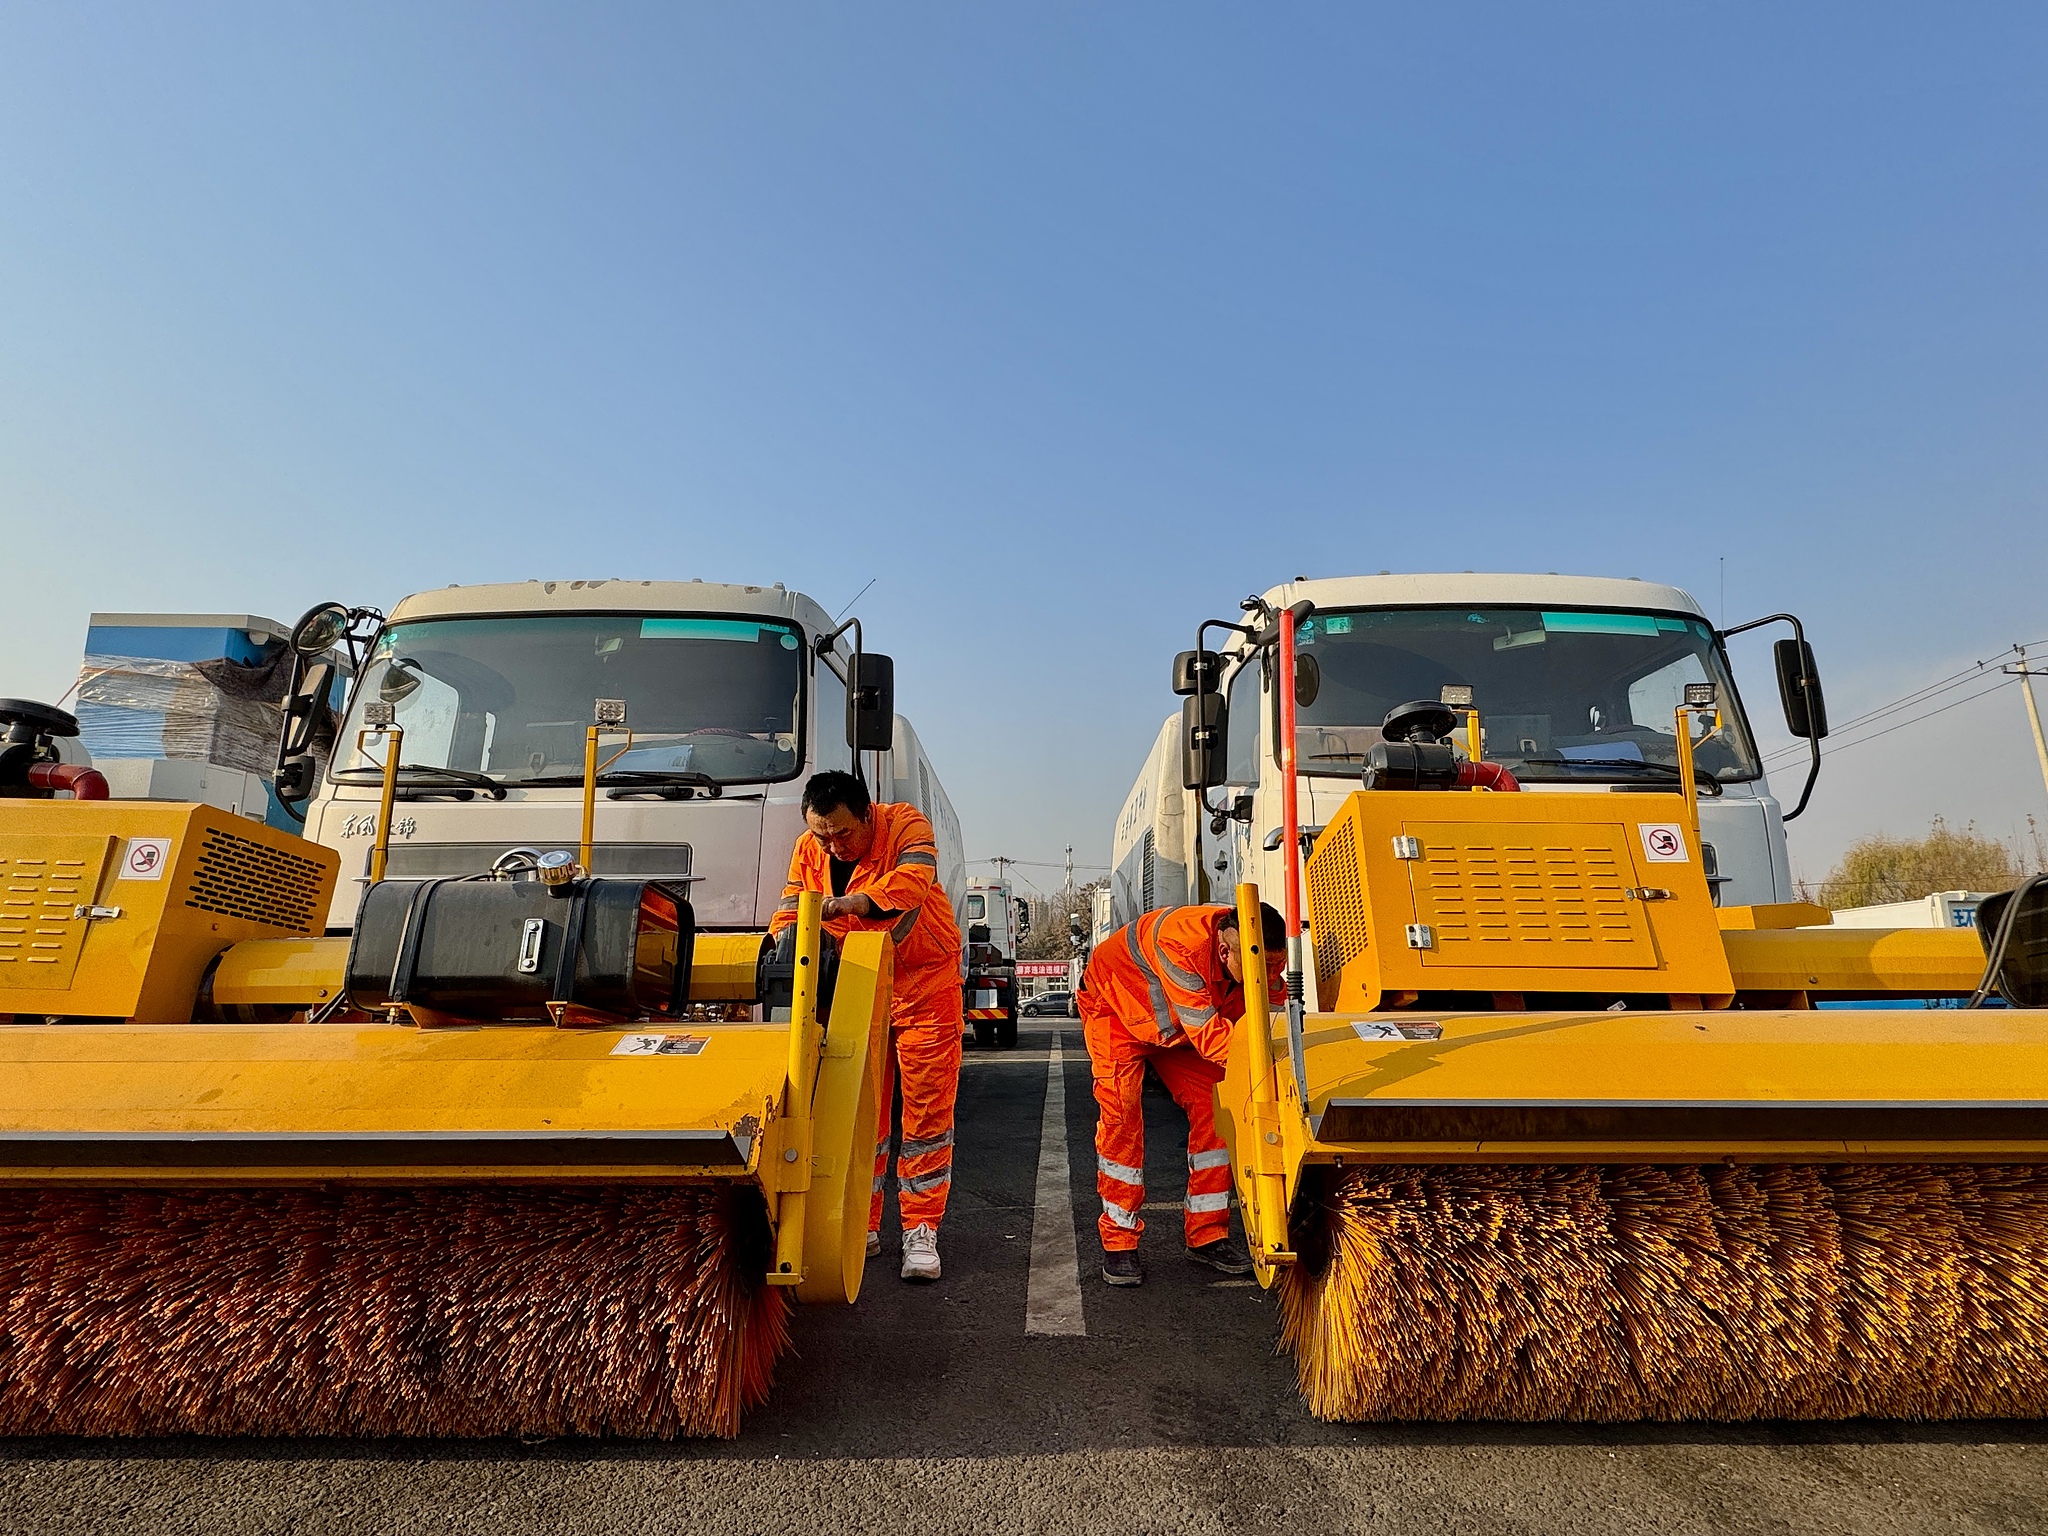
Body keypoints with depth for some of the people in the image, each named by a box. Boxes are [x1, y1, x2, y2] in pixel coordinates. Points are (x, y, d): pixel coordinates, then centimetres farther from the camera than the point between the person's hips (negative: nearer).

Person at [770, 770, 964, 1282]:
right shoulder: (808, 849, -5)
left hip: (924, 982, -4)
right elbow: (788, 913, -5)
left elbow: (913, 879, -37)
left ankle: (920, 1232, 8)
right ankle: (862, 1227, 21)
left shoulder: (905, 824, -19)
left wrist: (857, 901, -55)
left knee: (927, 1110, -2)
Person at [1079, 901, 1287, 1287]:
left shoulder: (1263, 957, -23)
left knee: (1211, 1105, -5)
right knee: (1122, 1113, -16)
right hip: (1115, 1007, -6)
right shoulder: (1183, 944, -44)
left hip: (1180, 1026, 6)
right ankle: (1119, 1243, -3)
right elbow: (1207, 1034, -44)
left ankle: (1207, 1235, 7)